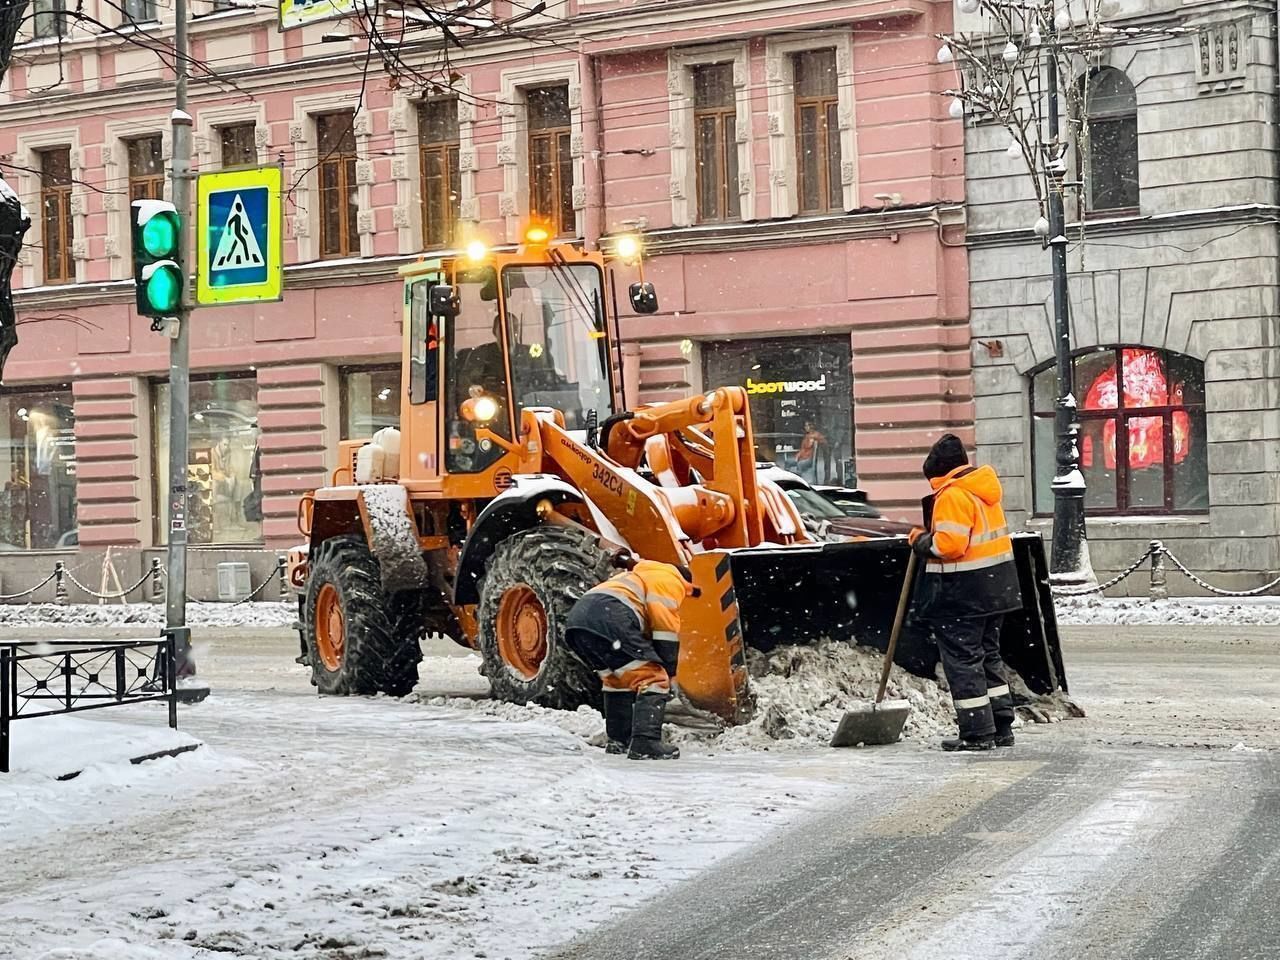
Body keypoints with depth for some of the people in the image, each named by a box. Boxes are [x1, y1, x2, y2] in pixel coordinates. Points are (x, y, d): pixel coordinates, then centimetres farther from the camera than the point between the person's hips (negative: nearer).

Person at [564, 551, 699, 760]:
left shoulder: (635, 577, 42)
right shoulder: (669, 581, 16)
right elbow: (666, 630, 5)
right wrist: (668, 673, 10)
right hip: (608, 620, -9)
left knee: (617, 677, 28)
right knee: (653, 679, -2)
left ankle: (618, 741, 29)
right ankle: (644, 744, -14)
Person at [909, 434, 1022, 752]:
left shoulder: (953, 495, -16)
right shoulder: (983, 489, 14)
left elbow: (949, 544, -24)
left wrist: (920, 541, -6)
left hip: (963, 591, -10)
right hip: (996, 586, 10)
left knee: (962, 660, -2)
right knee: (988, 655, 17)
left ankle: (977, 733, -2)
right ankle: (1001, 727, 20)